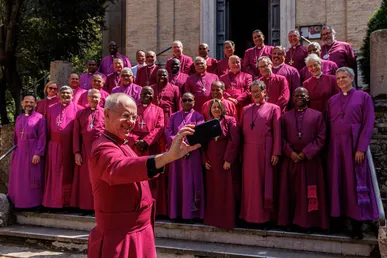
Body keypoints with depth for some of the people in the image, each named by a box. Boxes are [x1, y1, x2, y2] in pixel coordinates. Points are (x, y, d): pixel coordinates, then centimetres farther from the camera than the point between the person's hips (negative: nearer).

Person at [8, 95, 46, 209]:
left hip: (33, 153, -6)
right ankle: (19, 202, 20)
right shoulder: (19, 118, 14)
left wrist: (38, 153, -17)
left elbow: (42, 137, -11)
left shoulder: (39, 118, -5)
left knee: (32, 179, -1)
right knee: (19, 179, 9)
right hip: (20, 153, 6)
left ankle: (34, 203, 9)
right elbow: (16, 137, 17)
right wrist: (15, 152, 12)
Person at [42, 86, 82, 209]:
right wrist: (48, 143, 8)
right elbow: (48, 128, 13)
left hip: (70, 146, -2)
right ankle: (54, 200, 14)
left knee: (68, 173, 4)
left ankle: (68, 200, 13)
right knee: (55, 173, 6)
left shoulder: (77, 109, 2)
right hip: (55, 146, 3)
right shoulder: (51, 109, 12)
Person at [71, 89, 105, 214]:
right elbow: (76, 134, 5)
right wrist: (76, 152, -3)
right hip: (85, 150, 2)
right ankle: (87, 206, 17)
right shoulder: (80, 113, 8)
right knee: (86, 179, 7)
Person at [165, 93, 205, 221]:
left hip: (192, 153, -3)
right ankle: (176, 211, 9)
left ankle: (190, 212, 2)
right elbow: (168, 132, 2)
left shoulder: (198, 116, 8)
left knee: (190, 182, -3)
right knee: (176, 181, 4)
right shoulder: (174, 116, 16)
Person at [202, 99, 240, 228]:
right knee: (212, 191, 8)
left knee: (226, 190, 0)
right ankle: (213, 218, 17)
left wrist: (228, 160, -15)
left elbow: (234, 141, -11)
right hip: (211, 162, 4)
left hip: (225, 161, -4)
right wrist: (204, 160, 0)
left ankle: (227, 219, 8)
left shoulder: (230, 121, -2)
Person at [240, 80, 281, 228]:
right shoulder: (246, 109, 14)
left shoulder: (273, 108, 4)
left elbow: (277, 132, -2)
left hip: (265, 151, -3)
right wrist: (240, 152, 3)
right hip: (248, 151, 4)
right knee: (250, 184, 6)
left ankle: (265, 217, 9)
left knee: (265, 183, 1)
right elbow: (241, 131, 11)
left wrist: (276, 153, -10)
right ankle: (251, 216, 15)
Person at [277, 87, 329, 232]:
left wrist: (305, 153, -12)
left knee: (310, 193, 2)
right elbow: (282, 138, 5)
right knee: (290, 191, 6)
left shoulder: (317, 115, 4)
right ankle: (290, 220, 14)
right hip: (290, 160, 2)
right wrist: (290, 153, -11)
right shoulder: (285, 117, 11)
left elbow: (321, 138, -4)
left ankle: (308, 222, 10)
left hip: (310, 161, -2)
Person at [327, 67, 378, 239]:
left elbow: (368, 124, -5)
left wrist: (361, 148, -14)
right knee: (337, 183, 4)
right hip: (335, 146, 4)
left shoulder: (363, 97, 1)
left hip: (354, 145, -4)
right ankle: (338, 216, 11)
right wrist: (329, 146, -1)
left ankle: (357, 224, 2)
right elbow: (328, 125, 11)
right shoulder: (332, 100, 13)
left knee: (355, 183, -2)